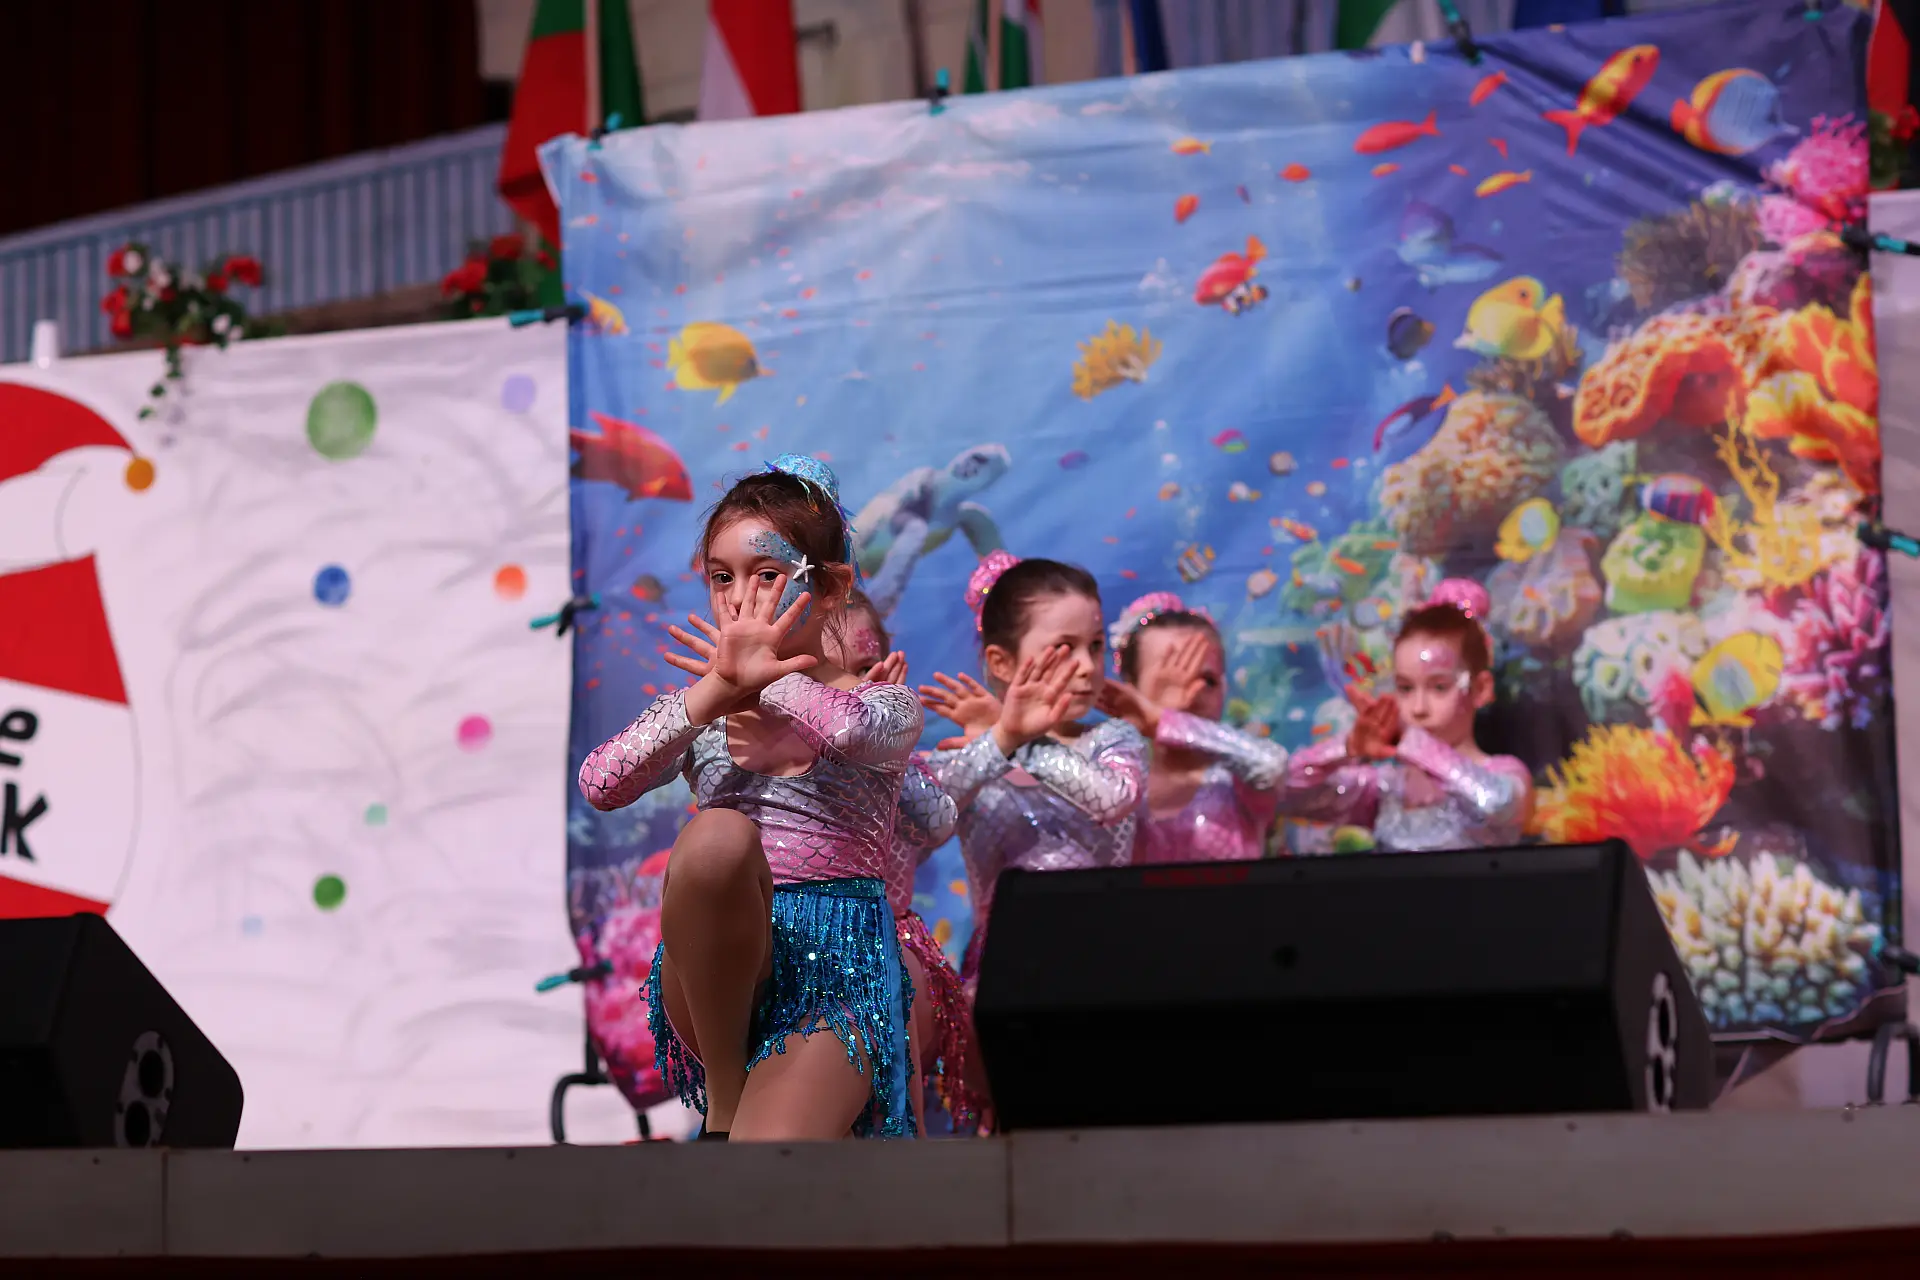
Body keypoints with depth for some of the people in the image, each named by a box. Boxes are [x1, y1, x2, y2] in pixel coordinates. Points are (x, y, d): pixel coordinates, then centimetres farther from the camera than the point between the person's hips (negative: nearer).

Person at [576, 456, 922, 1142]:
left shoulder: (886, 705, 7)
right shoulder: (695, 712, 15)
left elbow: (852, 730, -20)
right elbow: (599, 784, -7)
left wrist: (760, 676, -8)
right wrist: (716, 693, -19)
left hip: (836, 974, -4)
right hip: (716, 972, 5)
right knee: (716, 838, -34)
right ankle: (724, 1094, -18)